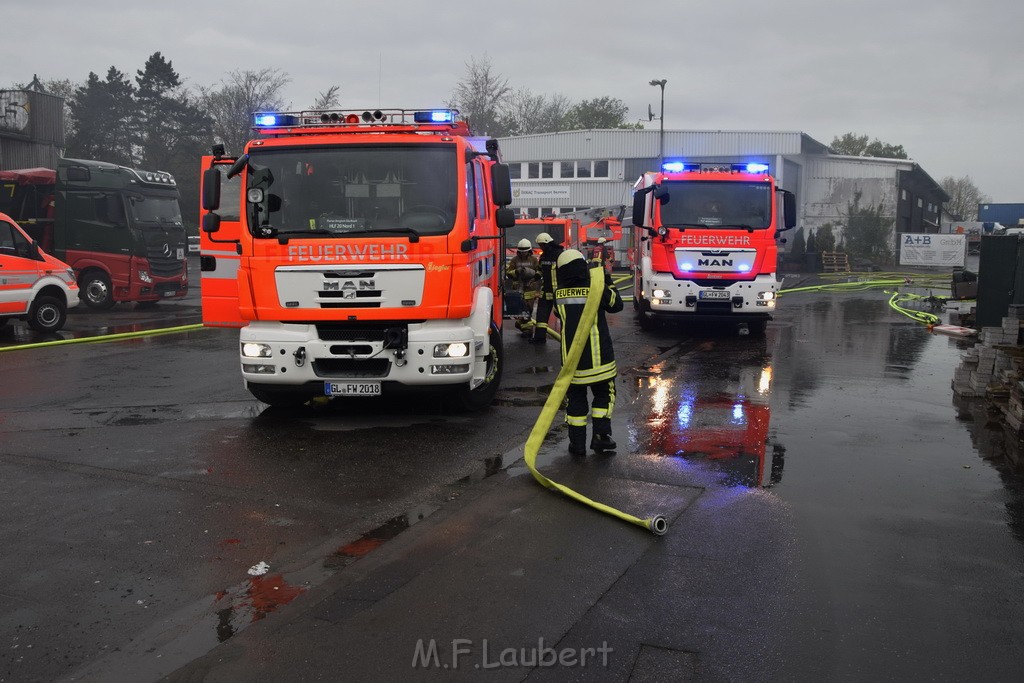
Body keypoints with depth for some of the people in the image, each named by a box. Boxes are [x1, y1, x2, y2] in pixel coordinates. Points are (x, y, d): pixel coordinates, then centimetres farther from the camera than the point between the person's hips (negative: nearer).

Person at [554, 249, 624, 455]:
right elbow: (616, 305, 6)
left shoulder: (559, 294, -2)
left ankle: (577, 444, 11)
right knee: (603, 395, 14)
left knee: (575, 399, 11)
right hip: (598, 357, -2)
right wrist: (608, 283, 17)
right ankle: (600, 435, 5)